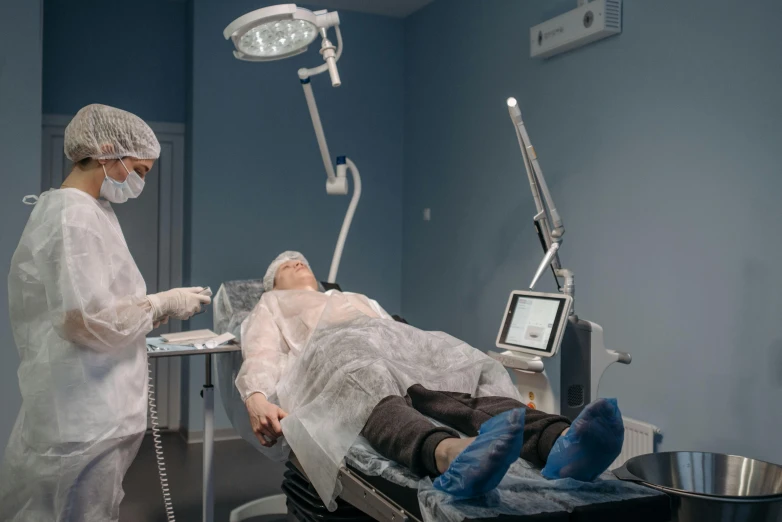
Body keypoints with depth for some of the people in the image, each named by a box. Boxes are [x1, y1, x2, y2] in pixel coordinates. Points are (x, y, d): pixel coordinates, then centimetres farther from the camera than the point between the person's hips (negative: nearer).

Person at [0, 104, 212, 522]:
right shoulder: (74, 215, -17)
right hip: (83, 416, -10)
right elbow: (87, 320, -23)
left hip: (87, 409, 10)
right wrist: (162, 305, -12)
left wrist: (149, 309, 11)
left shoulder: (75, 209, 14)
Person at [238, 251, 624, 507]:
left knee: (471, 372, -30)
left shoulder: (358, 299, 46)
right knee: (366, 384, -43)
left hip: (396, 340, 4)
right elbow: (261, 355, 14)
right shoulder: (271, 306, 35)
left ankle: (560, 443, -60)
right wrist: (256, 398, -12)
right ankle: (449, 454, -75)